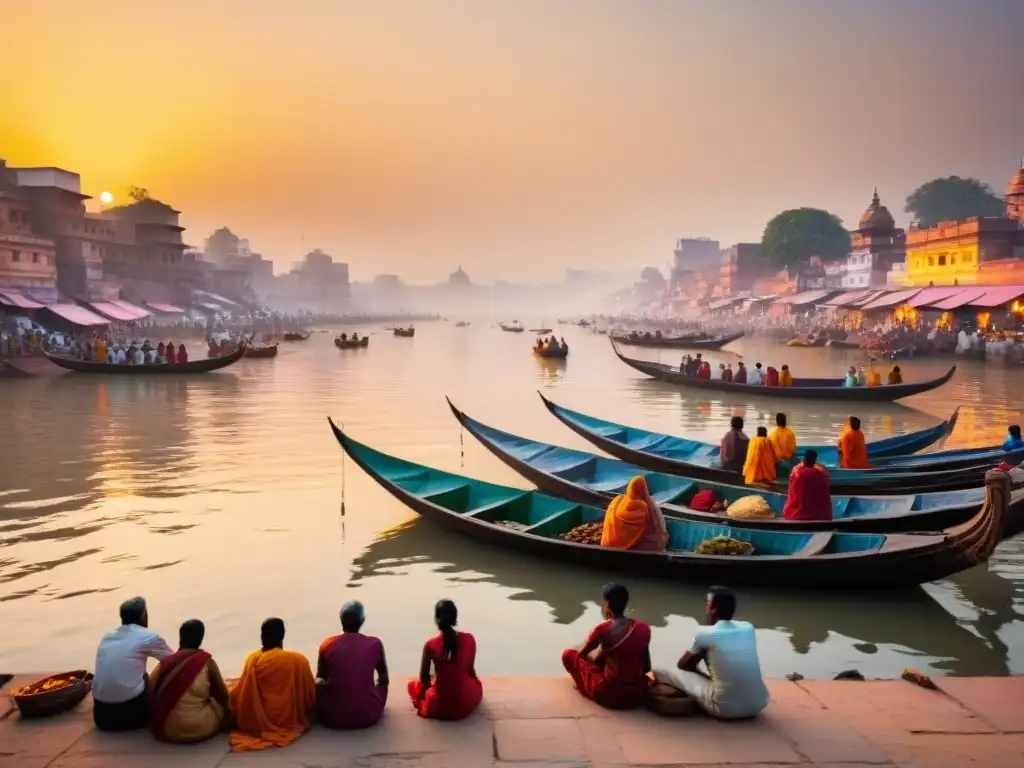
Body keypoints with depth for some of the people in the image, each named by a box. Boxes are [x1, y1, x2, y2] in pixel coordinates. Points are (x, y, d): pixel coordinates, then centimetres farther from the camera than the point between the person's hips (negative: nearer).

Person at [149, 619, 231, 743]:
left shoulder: (166, 661, 2)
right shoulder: (206, 661, -7)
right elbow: (222, 695, 2)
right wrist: (227, 708, 23)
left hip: (164, 728, 4)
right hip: (197, 730, -4)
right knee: (223, 705, 20)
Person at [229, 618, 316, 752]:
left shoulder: (253, 659, -8)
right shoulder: (298, 660, -11)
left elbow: (242, 695, -5)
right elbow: (309, 695, -4)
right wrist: (304, 713, 14)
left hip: (256, 722, 1)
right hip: (289, 720, -1)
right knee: (318, 687, 17)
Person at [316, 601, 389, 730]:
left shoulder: (327, 645, -3)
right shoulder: (375, 644, -5)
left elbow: (320, 680, 12)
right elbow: (384, 679, 10)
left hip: (333, 718, 0)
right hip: (368, 716, 1)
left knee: (318, 686, 27)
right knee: (382, 684, 29)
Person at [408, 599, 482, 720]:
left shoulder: (431, 645, -15)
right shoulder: (469, 639, -10)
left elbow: (424, 679, -3)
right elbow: (470, 671, 4)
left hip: (440, 708, -2)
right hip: (467, 704, 2)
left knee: (413, 684, 27)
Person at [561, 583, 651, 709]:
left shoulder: (602, 629, -14)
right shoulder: (644, 628, -3)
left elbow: (581, 653, 4)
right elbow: (647, 667, 5)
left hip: (610, 695, -5)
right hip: (639, 695, 5)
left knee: (568, 654, 12)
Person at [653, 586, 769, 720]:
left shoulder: (705, 634, -8)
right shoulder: (748, 628, 5)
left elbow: (682, 665, 8)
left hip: (725, 709, -5)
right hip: (758, 706, 5)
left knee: (661, 673, 3)